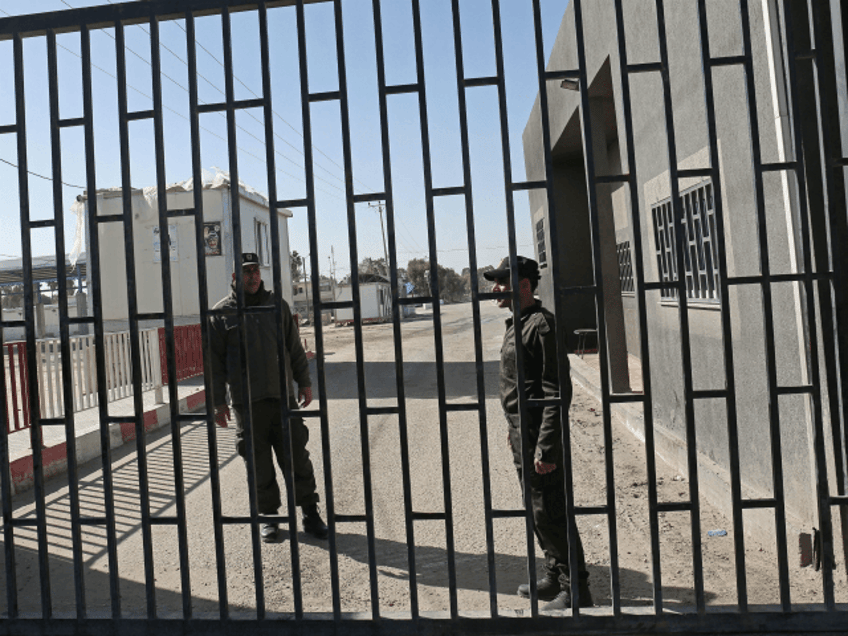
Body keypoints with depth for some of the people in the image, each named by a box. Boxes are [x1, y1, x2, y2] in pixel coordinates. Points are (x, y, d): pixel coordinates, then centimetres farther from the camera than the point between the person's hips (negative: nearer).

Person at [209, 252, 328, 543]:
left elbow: (294, 347, 14)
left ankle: (310, 513, 15)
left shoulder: (278, 305, 10)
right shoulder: (222, 313, 3)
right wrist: (218, 402, 0)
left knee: (297, 457, 4)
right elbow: (214, 361, 3)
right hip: (246, 402, -1)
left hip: (283, 396, 2)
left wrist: (304, 382, 11)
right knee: (258, 463, 6)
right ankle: (268, 516, 21)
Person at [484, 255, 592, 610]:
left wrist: (545, 447, -24)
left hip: (540, 435, -10)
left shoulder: (541, 324, -18)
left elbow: (557, 391, -22)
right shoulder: (517, 324, 13)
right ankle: (555, 579, 32)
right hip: (522, 434, 10)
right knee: (537, 510, 18)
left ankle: (575, 589, 12)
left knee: (549, 513, -2)